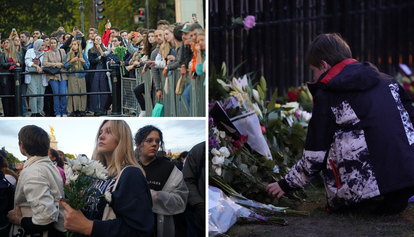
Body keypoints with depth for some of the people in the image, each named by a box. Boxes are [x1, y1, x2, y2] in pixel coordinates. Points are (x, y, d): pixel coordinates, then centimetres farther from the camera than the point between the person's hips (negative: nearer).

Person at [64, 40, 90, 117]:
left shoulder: (83, 55, 13)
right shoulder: (68, 55, 10)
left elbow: (87, 67, 11)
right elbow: (66, 66, 2)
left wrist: (84, 62, -8)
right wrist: (71, 61, -13)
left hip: (81, 77, 1)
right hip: (72, 77, -1)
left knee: (82, 93, -4)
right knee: (74, 93, -8)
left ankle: (82, 109, 0)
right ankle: (74, 110, -6)